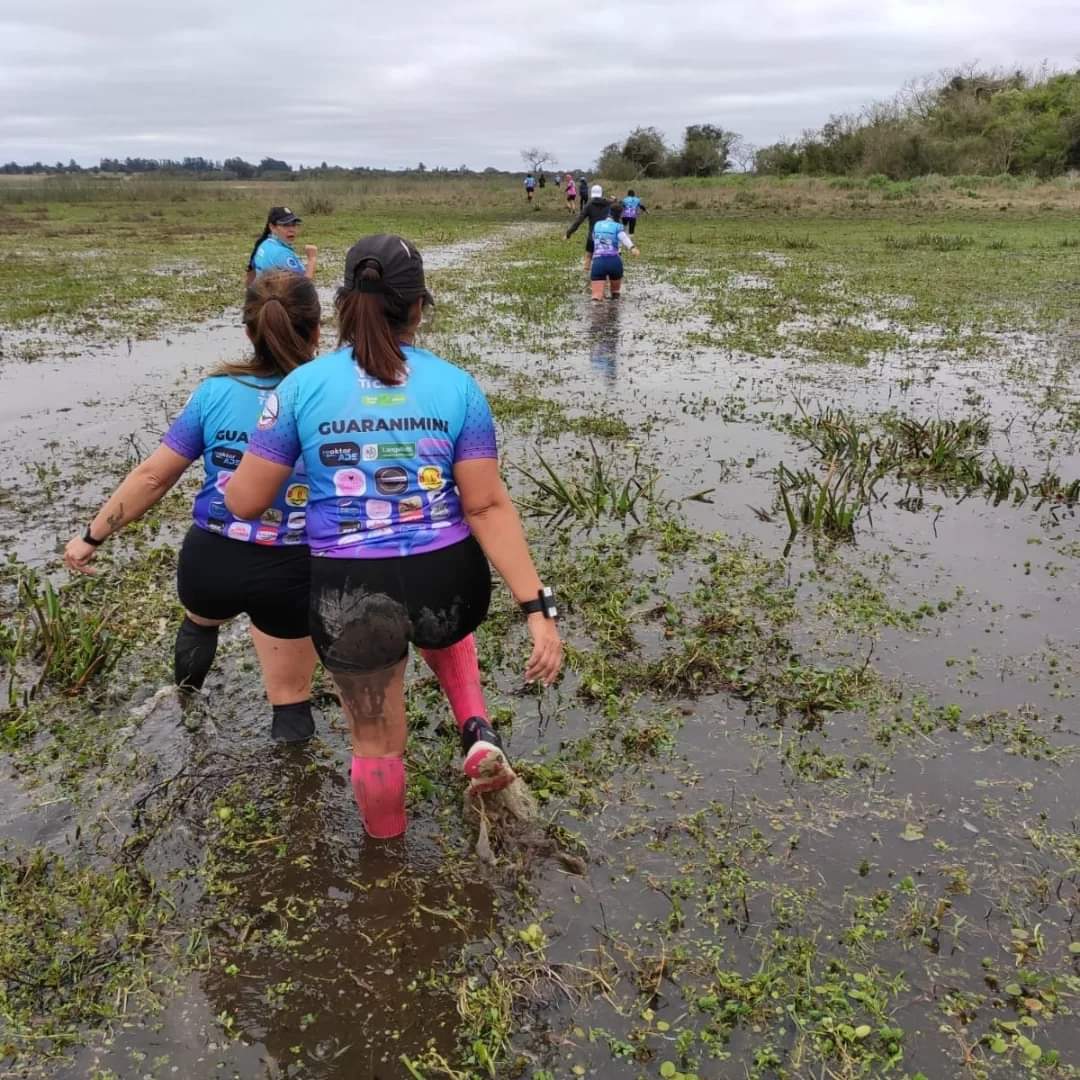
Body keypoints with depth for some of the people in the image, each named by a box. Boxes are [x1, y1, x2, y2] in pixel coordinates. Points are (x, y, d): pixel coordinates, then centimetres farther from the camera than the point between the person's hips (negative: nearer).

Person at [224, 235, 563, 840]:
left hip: (352, 592, -1)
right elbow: (488, 507, -10)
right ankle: (479, 733, 17)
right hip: (448, 579, 2)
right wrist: (538, 609, -9)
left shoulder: (303, 386, -5)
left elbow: (246, 503, 0)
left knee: (377, 743, 21)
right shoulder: (456, 386, -4)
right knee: (444, 635, 40)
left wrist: (230, 482, 24)